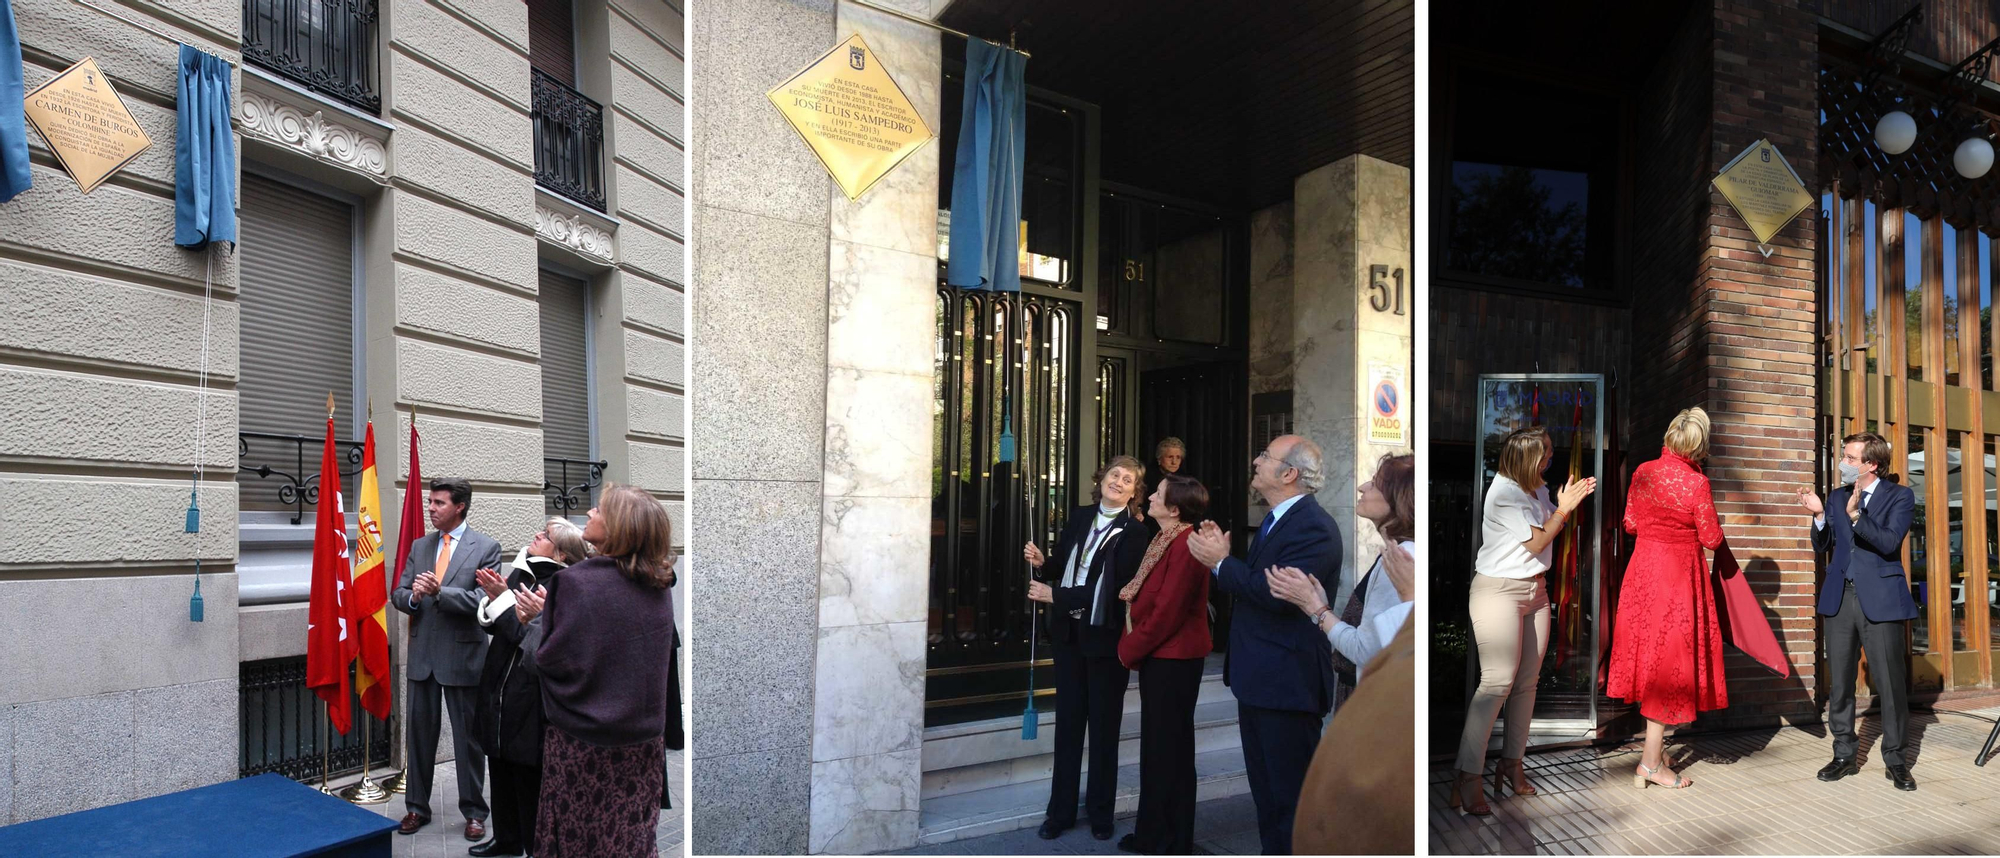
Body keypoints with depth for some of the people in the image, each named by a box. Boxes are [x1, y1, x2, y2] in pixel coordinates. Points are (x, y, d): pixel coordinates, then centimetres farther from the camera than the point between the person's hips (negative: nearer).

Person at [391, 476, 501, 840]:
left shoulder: (486, 547, -7)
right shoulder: (419, 547, 9)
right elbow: (398, 594, 7)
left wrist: (439, 591, -24)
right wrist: (413, 596, -16)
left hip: (463, 656, -5)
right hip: (423, 655, 5)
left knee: (468, 737, 5)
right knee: (420, 733, 14)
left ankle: (474, 811, 18)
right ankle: (417, 807, 28)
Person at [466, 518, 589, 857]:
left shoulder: (560, 586, -18)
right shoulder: (520, 573, 5)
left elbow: (532, 635, -22)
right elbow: (492, 625, 12)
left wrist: (503, 597, -16)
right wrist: (493, 595, -7)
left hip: (529, 696, -8)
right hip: (500, 687, 8)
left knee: (529, 778, 4)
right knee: (501, 769, 20)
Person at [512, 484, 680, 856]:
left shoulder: (577, 583, -17)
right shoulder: (659, 588, -1)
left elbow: (546, 659, -14)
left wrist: (539, 616, 4)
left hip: (583, 741, -5)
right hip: (645, 741, 5)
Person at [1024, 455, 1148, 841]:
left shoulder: (1134, 533, -11)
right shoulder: (1080, 517, 4)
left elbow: (1112, 588, -20)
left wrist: (1054, 595, -20)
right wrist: (1042, 561, -9)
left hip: (1105, 637, -4)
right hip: (1069, 633, 4)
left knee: (1103, 726, 9)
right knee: (1067, 722, 11)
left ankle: (1101, 812, 23)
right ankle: (1061, 810, 21)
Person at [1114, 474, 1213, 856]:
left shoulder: (1184, 545, -20)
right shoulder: (1163, 542, 12)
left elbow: (1167, 611, -23)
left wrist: (1130, 649, -13)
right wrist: (1130, 645, 3)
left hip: (1173, 660, -10)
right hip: (1156, 656, 10)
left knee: (1170, 750, 2)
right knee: (1155, 747, 17)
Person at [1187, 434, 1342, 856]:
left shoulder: (1313, 527, -18)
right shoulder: (1275, 520, 13)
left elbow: (1279, 593, -28)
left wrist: (1220, 563, -19)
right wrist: (1221, 557, -1)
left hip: (1287, 684, -10)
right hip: (1259, 681, 10)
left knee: (1291, 799, 1)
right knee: (1267, 794, 21)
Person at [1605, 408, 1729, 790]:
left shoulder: (1643, 472, -2)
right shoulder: (1697, 483, -16)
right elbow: (1712, 539, -8)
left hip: (1643, 568, 5)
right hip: (1680, 574, -5)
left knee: (1647, 654, 15)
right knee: (1670, 660, 3)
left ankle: (1655, 748, 26)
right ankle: (1650, 762, 7)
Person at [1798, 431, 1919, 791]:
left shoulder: (1899, 496, -1)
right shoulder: (1837, 496, 11)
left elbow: (1889, 542, -15)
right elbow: (1823, 546, 11)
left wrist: (1856, 515, -28)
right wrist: (1819, 516, -6)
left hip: (1879, 598, -4)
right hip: (1840, 597, 4)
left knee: (1890, 683, 0)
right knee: (1840, 682, 8)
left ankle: (1895, 758, 13)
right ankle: (1844, 754, 17)